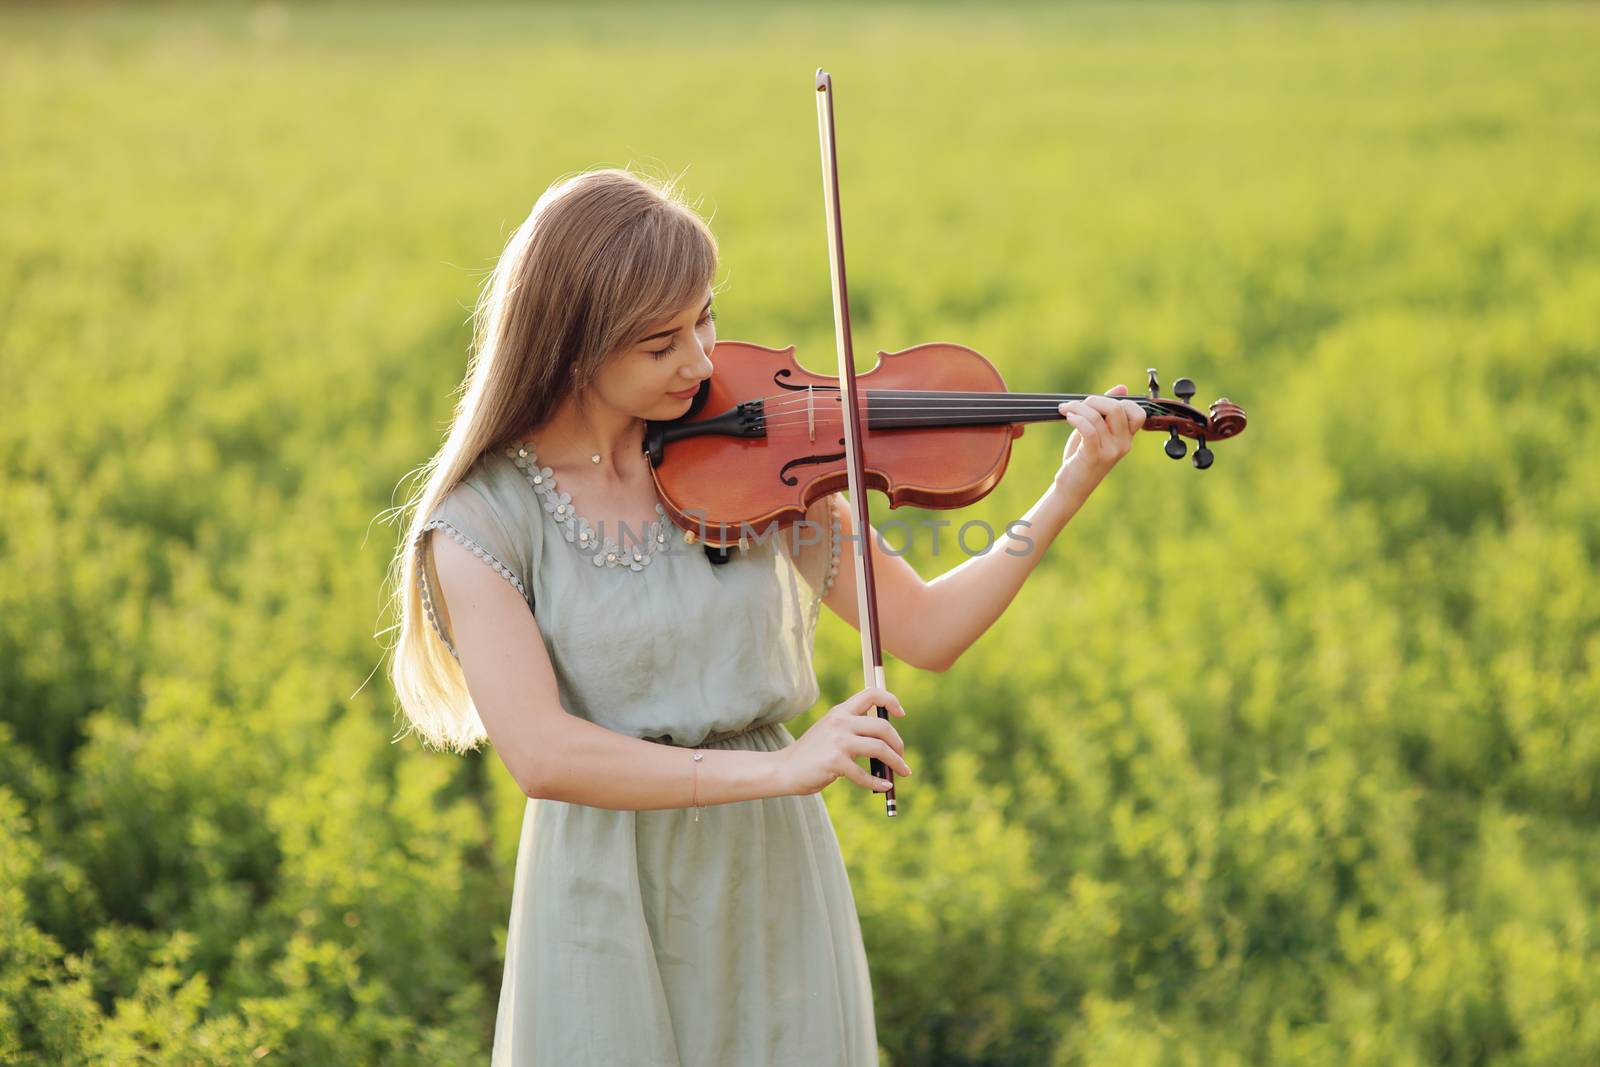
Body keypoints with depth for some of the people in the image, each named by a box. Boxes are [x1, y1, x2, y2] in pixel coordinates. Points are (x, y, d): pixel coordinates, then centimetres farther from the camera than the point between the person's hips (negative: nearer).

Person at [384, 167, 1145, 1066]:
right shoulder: (484, 520, -11)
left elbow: (927, 632, 0)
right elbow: (541, 754, -23)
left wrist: (1070, 493, -12)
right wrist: (776, 768, -30)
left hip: (775, 884, 3)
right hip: (613, 903, -2)